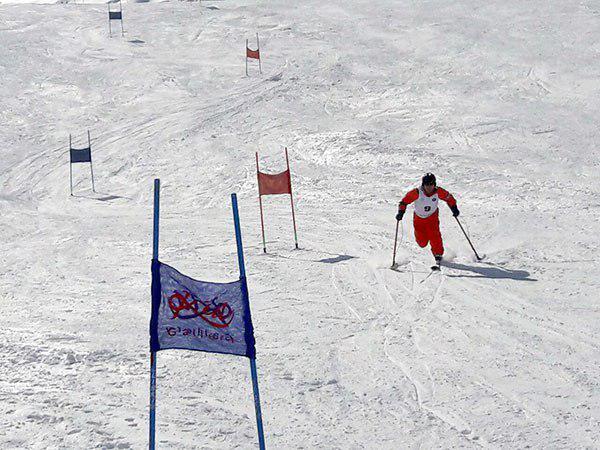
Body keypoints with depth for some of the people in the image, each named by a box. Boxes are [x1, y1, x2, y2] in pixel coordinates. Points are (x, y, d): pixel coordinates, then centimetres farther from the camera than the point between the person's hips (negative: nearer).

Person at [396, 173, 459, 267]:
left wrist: (454, 209, -5)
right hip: (419, 218, -1)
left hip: (432, 217, 1)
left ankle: (438, 255, -1)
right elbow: (404, 201, -17)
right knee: (423, 243, -3)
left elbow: (449, 198, -1)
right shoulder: (417, 193, -26)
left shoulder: (438, 192, -19)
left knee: (434, 236, -20)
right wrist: (401, 212, -27)